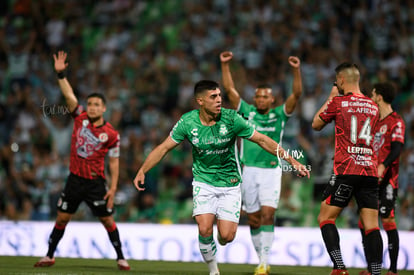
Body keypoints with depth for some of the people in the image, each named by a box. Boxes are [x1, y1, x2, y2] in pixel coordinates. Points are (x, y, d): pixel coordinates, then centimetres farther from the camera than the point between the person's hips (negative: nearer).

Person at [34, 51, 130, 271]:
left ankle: (120, 258, 14)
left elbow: (114, 162, -3)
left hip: (95, 183, -2)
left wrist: (113, 188, -8)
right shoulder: (80, 118, -1)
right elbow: (69, 95, -8)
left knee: (107, 221, 1)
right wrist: (60, 74, -19)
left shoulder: (111, 134, -7)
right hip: (75, 179, 3)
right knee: (61, 219, 7)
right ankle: (49, 256, 18)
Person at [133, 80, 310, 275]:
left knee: (227, 235, -9)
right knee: (205, 230, -18)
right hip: (203, 182, 0)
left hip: (230, 183, 0)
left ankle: (218, 245, 29)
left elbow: (262, 140, -9)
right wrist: (142, 170, -11)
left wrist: (292, 160, -11)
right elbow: (164, 147, -3)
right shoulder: (188, 122, -12)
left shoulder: (231, 119, -15)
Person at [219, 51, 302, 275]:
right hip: (249, 170, 2)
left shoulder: (279, 115, 4)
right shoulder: (247, 112, 6)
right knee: (253, 219, 6)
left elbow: (296, 94, -7)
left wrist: (296, 70, -19)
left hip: (271, 171, -2)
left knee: (268, 214, -14)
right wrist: (225, 65, -7)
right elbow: (230, 89, 1)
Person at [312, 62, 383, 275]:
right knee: (371, 225, 2)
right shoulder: (373, 106, 13)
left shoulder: (338, 102, -2)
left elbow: (316, 124, 13)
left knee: (325, 218, 3)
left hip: (346, 171, -4)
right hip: (370, 171, 4)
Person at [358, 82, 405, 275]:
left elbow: (396, 149, -19)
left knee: (388, 221, -10)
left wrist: (383, 167, -33)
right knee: (364, 223, 4)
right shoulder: (376, 122, 18)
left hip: (387, 180, -8)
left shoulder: (396, 122, -7)